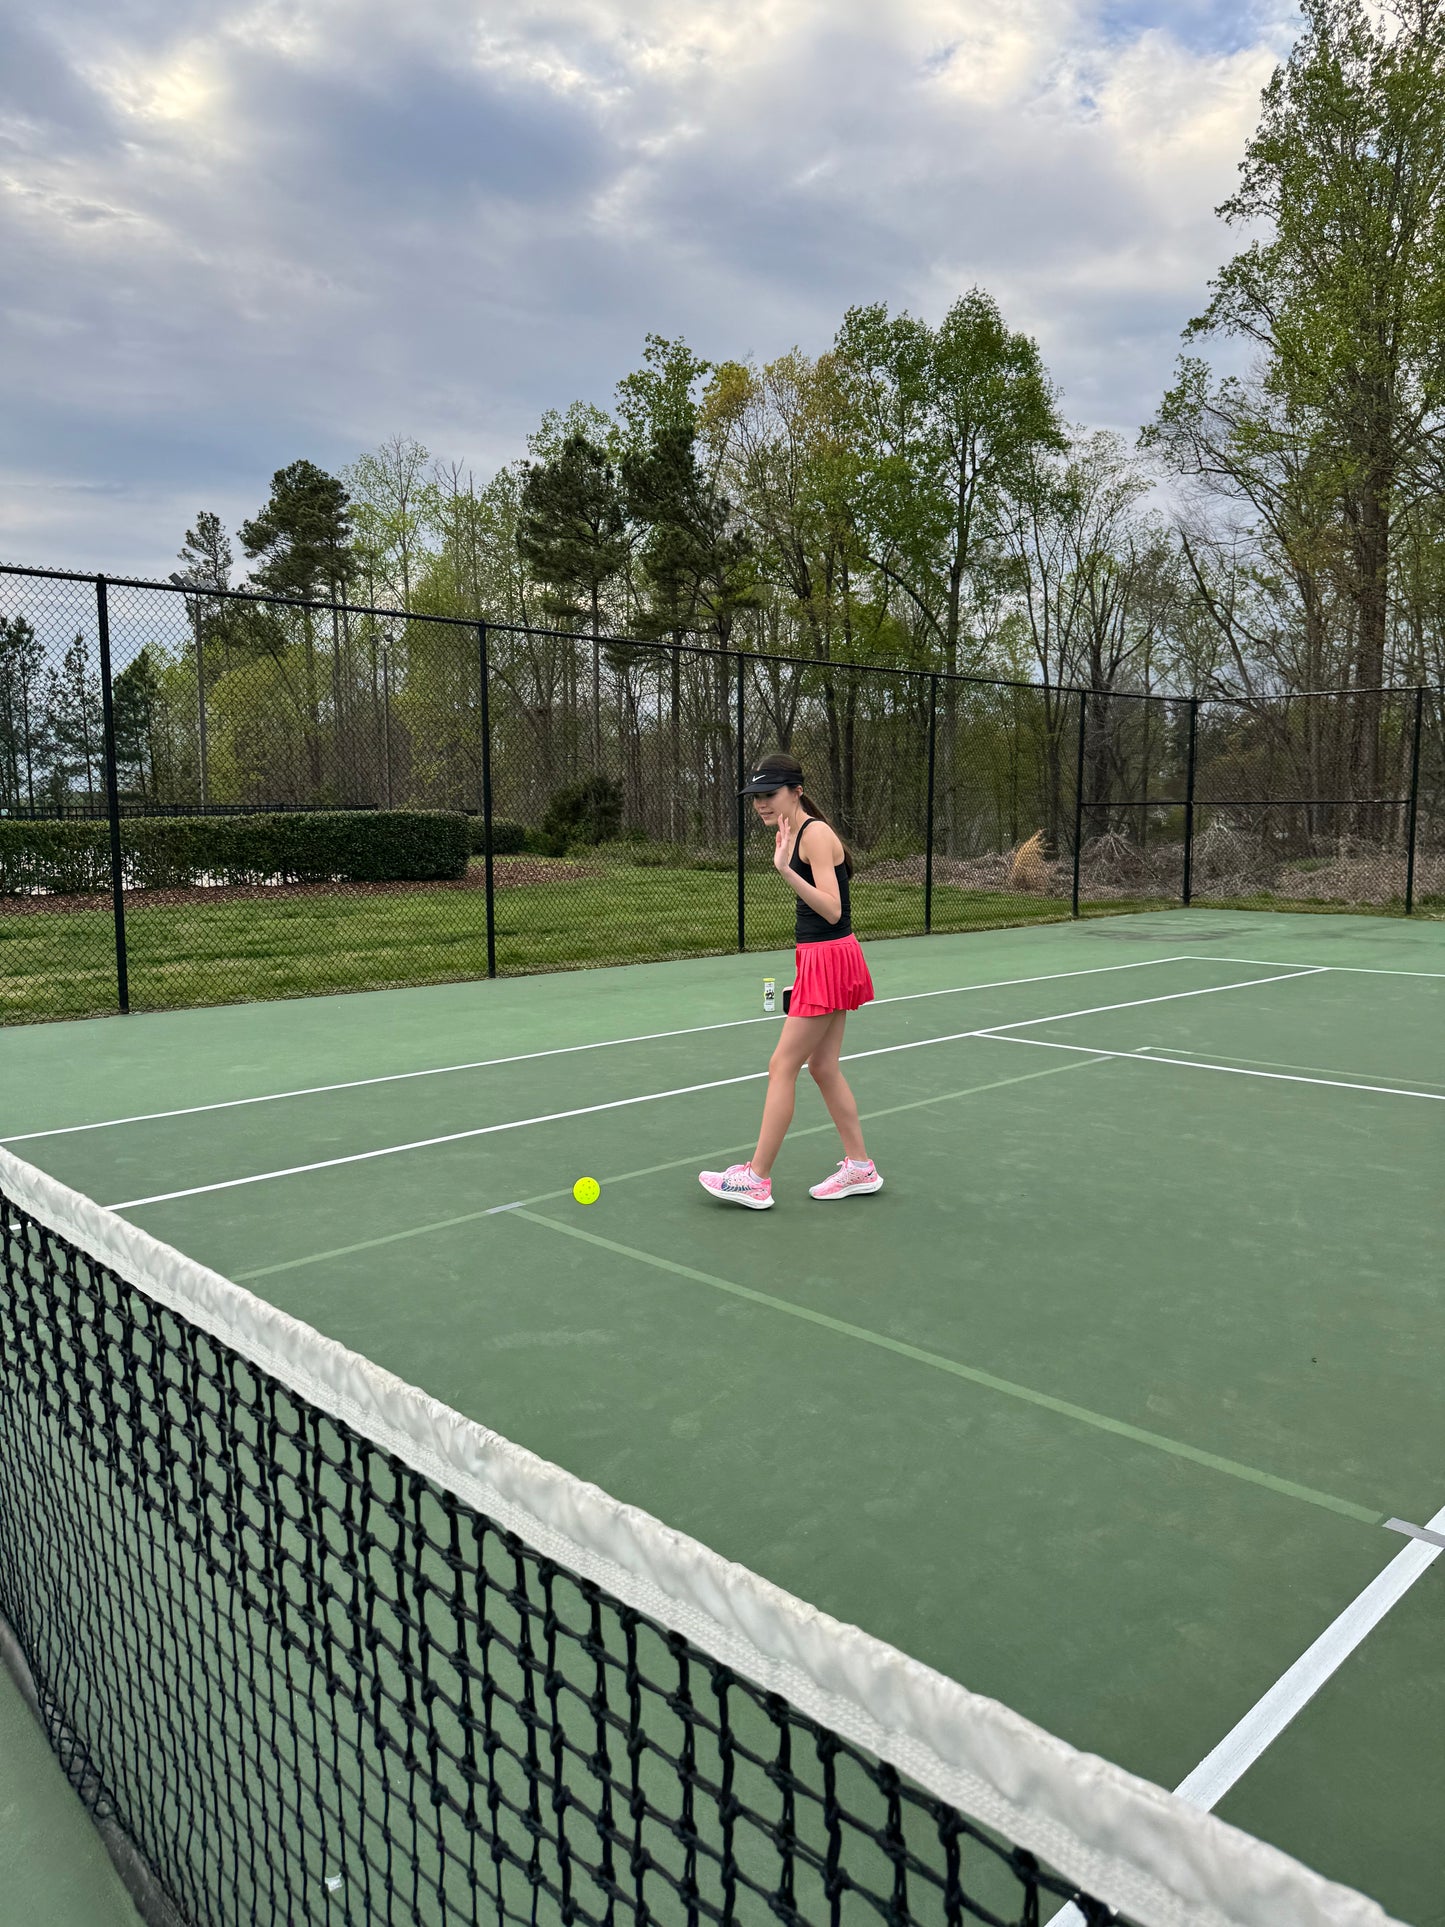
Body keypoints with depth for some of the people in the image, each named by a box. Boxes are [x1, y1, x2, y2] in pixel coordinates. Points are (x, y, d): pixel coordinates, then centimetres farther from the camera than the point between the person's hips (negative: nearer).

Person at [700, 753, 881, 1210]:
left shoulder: (816, 833, -17)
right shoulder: (794, 833, 11)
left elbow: (831, 910, -25)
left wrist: (786, 870, -33)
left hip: (829, 959, -10)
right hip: (819, 957, 10)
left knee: (783, 1066, -4)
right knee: (823, 1066, 13)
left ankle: (757, 1179, 4)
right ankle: (859, 1167, 22)